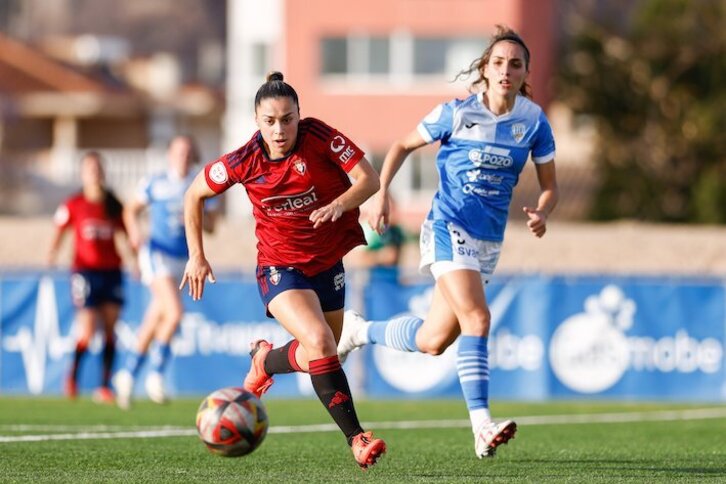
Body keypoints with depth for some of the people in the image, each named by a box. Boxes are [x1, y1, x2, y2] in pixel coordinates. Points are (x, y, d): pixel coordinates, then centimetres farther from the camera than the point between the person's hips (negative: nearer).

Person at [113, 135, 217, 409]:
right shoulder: (154, 184, -1)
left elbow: (211, 226, 7)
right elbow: (131, 209, 9)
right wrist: (134, 230, -10)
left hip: (182, 259, 4)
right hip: (156, 255, -4)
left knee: (154, 322, 11)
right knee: (174, 312, -22)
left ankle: (128, 375, 28)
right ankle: (155, 374, -9)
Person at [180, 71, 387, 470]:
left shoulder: (319, 137, -17)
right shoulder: (244, 162, -16)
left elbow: (368, 179, -18)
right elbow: (195, 195, 0)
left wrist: (338, 205, -37)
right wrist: (196, 256, 2)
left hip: (327, 262, 3)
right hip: (280, 268, -3)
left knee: (320, 358, 14)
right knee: (319, 343, -26)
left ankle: (264, 361, 46)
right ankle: (356, 437, -20)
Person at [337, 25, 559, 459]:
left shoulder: (533, 121, -1)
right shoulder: (456, 114, -7)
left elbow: (550, 185, 6)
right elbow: (403, 146, 7)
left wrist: (542, 213, -16)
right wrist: (382, 192, -5)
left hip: (490, 240, 5)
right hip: (449, 229, -5)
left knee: (433, 341, 9)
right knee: (477, 318, -25)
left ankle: (360, 330, 36)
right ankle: (482, 427, -26)